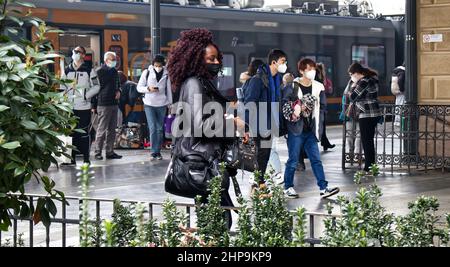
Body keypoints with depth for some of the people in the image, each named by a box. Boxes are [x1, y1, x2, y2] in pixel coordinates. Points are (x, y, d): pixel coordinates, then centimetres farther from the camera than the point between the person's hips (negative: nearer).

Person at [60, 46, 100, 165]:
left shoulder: (89, 70, 1)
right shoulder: (67, 70, 13)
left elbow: (96, 86, 1)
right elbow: (62, 86, 18)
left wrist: (86, 95, -12)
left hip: (84, 106, -4)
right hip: (70, 107, 4)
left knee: (84, 133, -4)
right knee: (71, 133, 6)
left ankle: (86, 158, 3)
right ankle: (72, 158, 13)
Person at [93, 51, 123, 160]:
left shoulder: (114, 71, 15)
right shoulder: (100, 71, -8)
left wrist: (118, 91, 5)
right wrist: (94, 105, -13)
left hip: (114, 103, 8)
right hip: (104, 105, -8)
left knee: (112, 129, 11)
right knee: (102, 130, -5)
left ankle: (110, 152, 17)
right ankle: (98, 153, 0)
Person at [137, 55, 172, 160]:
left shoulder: (166, 74, 3)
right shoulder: (147, 72, -2)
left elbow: (168, 89, 10)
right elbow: (139, 87, 1)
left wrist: (169, 103, 9)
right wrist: (148, 89, -17)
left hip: (162, 104, 2)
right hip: (149, 104, -2)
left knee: (160, 129, 6)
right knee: (152, 128, -10)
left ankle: (158, 152, 14)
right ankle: (154, 152, -7)